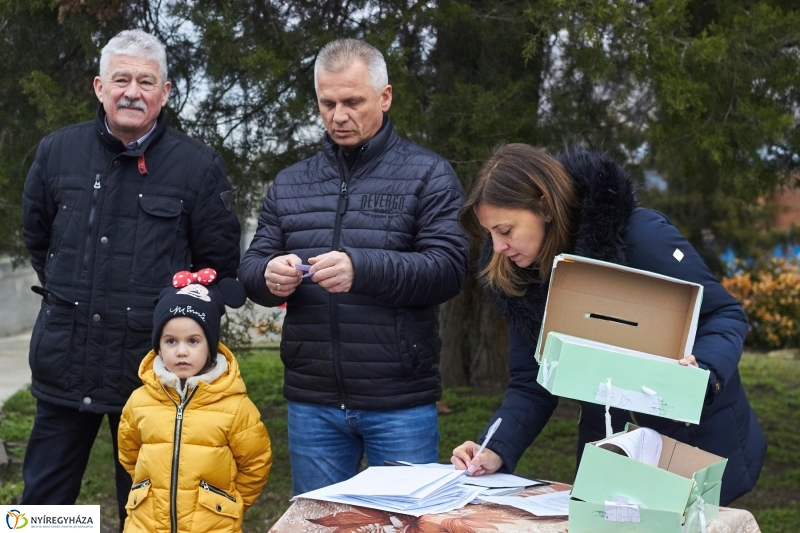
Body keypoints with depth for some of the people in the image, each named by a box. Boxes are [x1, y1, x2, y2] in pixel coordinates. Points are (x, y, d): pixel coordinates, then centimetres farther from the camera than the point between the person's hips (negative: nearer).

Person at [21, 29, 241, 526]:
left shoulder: (199, 165, -5)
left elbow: (221, 262, 2)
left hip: (152, 369, -2)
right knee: (43, 503, 11)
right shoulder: (58, 151, 3)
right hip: (64, 366, 2)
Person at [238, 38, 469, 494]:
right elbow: (251, 268, 10)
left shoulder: (428, 176, 0)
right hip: (312, 402, 4)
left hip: (400, 403, -3)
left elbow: (448, 269, -11)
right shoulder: (290, 184, 13)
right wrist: (270, 276, -15)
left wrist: (361, 268, -27)